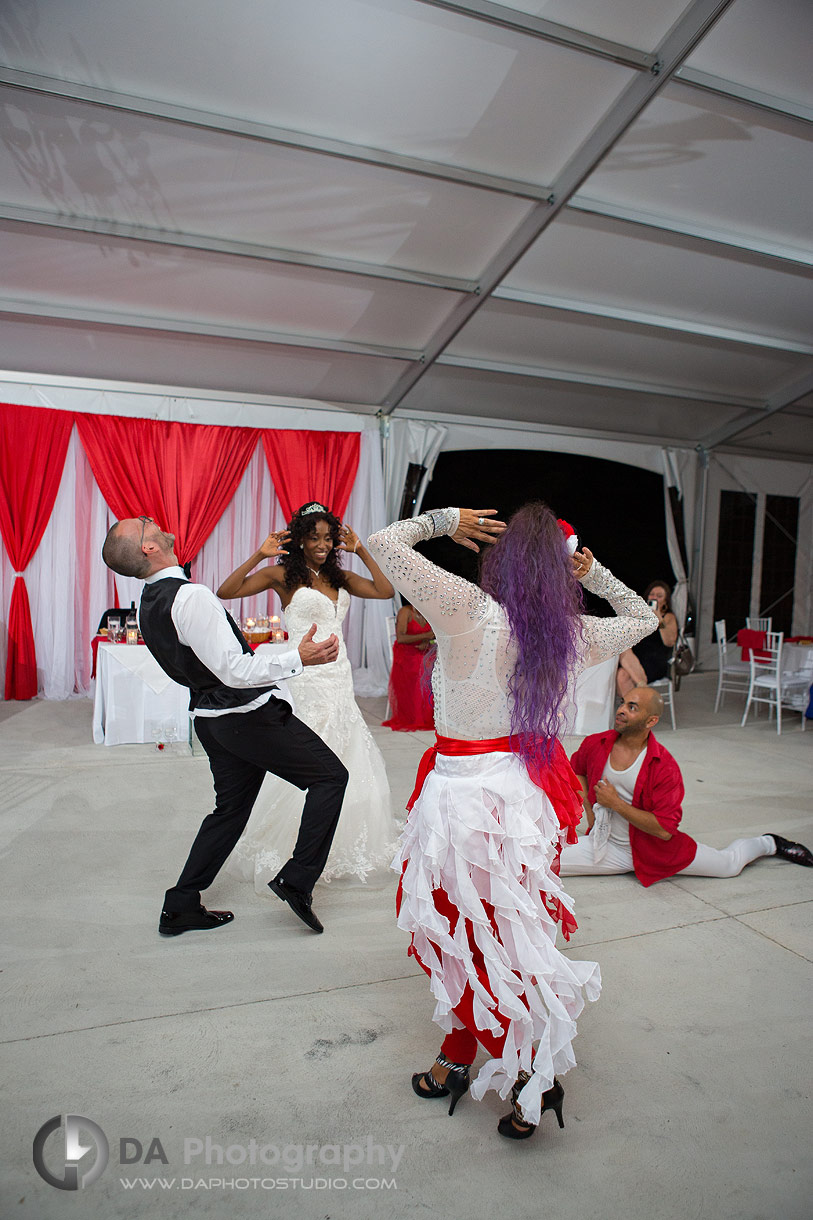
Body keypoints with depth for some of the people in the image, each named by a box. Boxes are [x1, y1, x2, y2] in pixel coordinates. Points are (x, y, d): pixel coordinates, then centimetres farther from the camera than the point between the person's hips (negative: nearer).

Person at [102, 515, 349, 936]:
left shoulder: (149, 603, 5)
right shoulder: (190, 597, -25)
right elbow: (235, 671, -28)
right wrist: (299, 658, -29)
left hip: (211, 719, 9)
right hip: (251, 714, -9)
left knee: (230, 806, 21)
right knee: (329, 776, 3)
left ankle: (180, 906, 29)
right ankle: (297, 879, 5)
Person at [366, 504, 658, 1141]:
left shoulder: (469, 609, -20)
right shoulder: (573, 633, -4)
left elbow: (385, 542, -15)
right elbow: (646, 618, 17)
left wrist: (445, 518, -3)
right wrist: (594, 574, 10)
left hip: (467, 791, -6)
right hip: (529, 785, 6)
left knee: (470, 935, 14)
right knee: (500, 930, 22)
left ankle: (536, 1075, 24)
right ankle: (457, 1059, 41)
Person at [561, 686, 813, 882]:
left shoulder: (665, 767, -21)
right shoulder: (595, 744, -10)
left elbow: (665, 829, -22)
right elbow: (577, 770, 14)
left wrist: (616, 804, -25)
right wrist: (589, 810, 2)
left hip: (652, 849, -2)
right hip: (606, 845, 2)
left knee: (729, 864, 13)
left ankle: (768, 843, 42)